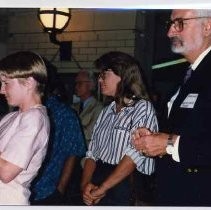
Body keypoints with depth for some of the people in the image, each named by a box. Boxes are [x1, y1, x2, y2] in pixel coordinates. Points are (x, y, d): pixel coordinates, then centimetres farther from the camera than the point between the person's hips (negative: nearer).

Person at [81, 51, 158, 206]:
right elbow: (92, 153, 10)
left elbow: (134, 155, -16)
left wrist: (102, 189, -16)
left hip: (123, 187, -5)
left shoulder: (143, 108, -7)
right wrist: (86, 184, -7)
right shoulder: (106, 112, 14)